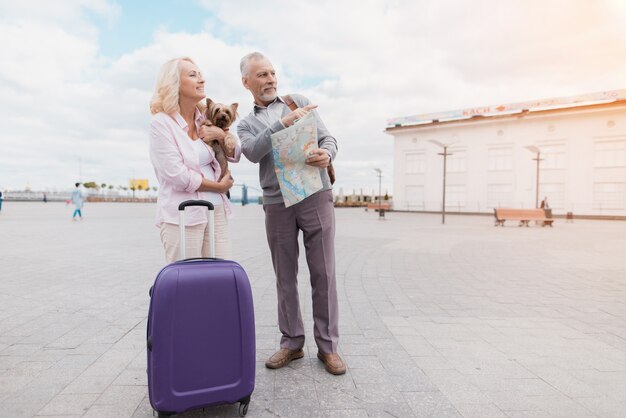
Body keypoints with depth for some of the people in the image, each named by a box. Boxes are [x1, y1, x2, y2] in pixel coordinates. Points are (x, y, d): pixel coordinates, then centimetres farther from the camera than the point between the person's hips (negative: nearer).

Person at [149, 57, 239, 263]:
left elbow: (235, 155, 17)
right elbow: (178, 176, -14)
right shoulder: (161, 123, -6)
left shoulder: (205, 118, 11)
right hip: (183, 215, -5)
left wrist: (221, 134, -2)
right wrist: (220, 186, -4)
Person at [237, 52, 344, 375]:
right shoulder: (246, 124, 15)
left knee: (323, 273, 0)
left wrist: (327, 154, -17)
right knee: (285, 277, 8)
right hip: (277, 205, 2)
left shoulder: (301, 102, 14)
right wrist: (285, 123, -16)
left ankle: (328, 345, 13)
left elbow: (327, 138, 6)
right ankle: (291, 342, 23)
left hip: (315, 196, -1)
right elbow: (253, 152, -8)